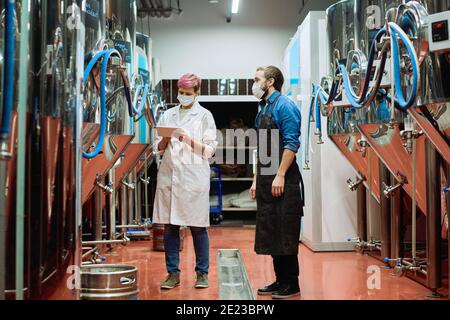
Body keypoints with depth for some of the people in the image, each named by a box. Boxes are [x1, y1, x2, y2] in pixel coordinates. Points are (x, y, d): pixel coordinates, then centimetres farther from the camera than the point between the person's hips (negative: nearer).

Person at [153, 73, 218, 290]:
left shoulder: (204, 116, 5)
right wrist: (166, 139, -6)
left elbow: (210, 150, 0)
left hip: (194, 175, -3)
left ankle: (202, 273, 12)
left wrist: (188, 140, -14)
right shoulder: (168, 115, 14)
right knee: (169, 226, 4)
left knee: (198, 227, 1)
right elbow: (159, 148, 14)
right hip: (169, 174, 3)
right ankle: (173, 273, 14)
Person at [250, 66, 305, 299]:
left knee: (285, 235, -3)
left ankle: (291, 284, 7)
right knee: (270, 234, 12)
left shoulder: (284, 105, -8)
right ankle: (280, 280, 21)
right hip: (266, 182, 9)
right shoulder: (263, 109, 17)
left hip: (283, 181, -9)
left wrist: (280, 175, -21)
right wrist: (257, 179, 18)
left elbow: (291, 143, -16)